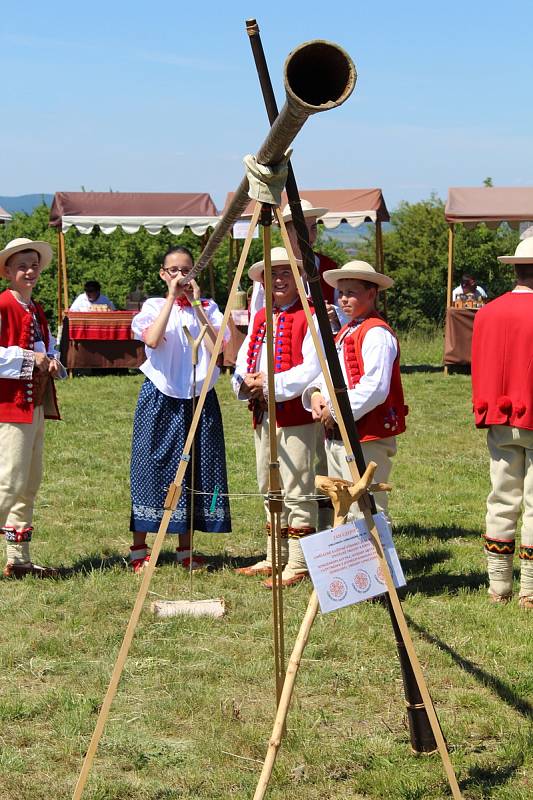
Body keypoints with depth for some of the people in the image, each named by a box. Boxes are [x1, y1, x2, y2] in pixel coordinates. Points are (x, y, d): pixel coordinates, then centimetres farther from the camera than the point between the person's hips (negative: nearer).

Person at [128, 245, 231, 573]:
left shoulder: (208, 307, 8)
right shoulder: (154, 305, 4)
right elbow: (153, 340, -18)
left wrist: (196, 304, -11)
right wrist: (172, 298, -14)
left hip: (199, 398, 2)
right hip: (161, 398, -2)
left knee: (195, 470, 4)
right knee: (153, 467, -2)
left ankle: (185, 550, 13)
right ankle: (139, 550, 6)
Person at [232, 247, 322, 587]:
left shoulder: (309, 317, -8)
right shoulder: (260, 318, 17)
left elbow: (313, 368, -18)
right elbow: (243, 361, 15)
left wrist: (272, 384, -21)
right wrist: (245, 381, -7)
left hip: (297, 415, -8)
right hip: (262, 414, 8)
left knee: (297, 492, -6)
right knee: (269, 491, 16)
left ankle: (297, 565, -2)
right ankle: (275, 558, 26)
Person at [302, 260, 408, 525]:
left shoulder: (376, 333, -13)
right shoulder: (345, 332, 18)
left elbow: (375, 388, -22)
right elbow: (329, 371, 23)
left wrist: (337, 411, -16)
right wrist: (315, 393, 1)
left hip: (366, 438, -10)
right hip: (335, 436, 10)